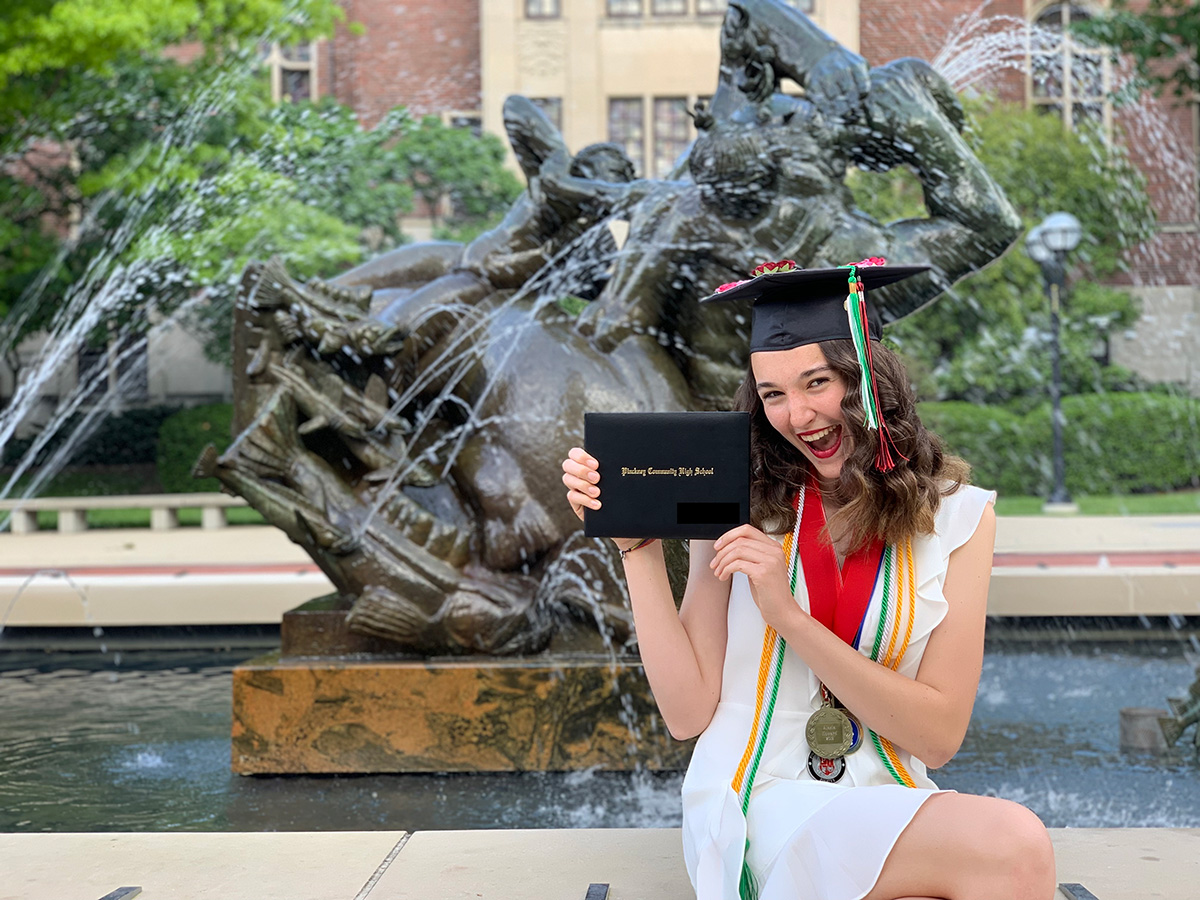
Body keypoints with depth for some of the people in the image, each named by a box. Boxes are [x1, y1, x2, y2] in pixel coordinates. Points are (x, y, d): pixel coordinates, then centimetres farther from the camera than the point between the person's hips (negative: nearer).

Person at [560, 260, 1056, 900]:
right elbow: (688, 714, -3)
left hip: (888, 806, 2)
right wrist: (637, 544, -11)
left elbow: (939, 736, -6)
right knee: (1015, 847, -29)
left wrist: (788, 616, -15)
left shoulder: (956, 517, 0)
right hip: (758, 804, -2)